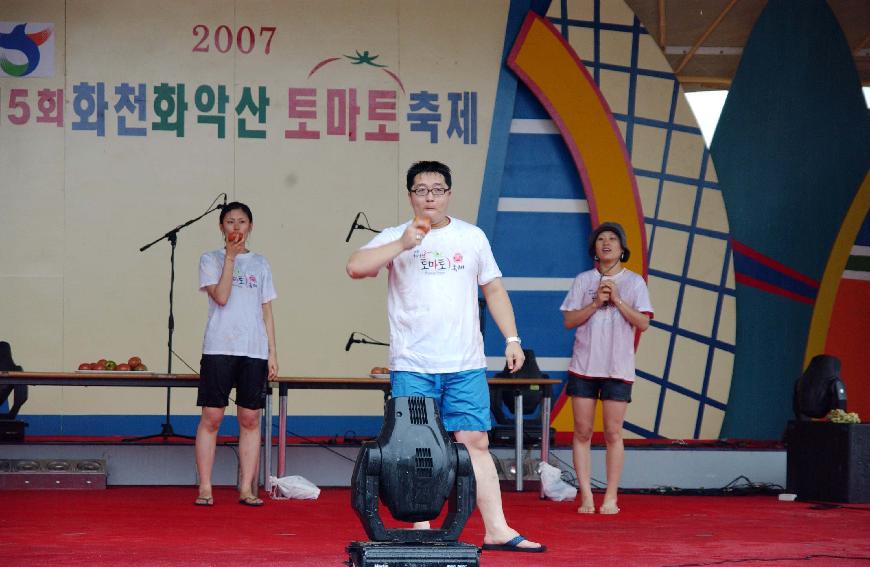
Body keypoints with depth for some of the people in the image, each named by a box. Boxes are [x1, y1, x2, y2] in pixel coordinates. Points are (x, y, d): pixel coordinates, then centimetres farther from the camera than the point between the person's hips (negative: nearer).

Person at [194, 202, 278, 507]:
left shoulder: (260, 264, 15)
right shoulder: (211, 260, 6)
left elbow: (266, 311, 14)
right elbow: (220, 297, -10)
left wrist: (272, 352, 7)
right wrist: (230, 256, -11)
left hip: (254, 350, 3)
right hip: (218, 348, -3)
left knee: (250, 418, 2)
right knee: (211, 416, -4)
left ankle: (246, 488, 6)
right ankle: (205, 487, 1)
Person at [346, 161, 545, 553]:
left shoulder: (473, 237, 12)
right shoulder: (396, 238, 3)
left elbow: (493, 289, 17)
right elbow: (355, 268, -10)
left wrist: (511, 338, 9)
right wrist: (402, 244, -18)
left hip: (466, 366, 2)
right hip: (412, 366, -2)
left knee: (475, 443, 0)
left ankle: (497, 530, 2)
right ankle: (421, 533, 6)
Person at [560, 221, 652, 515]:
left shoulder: (634, 282, 6)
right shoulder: (583, 280, 8)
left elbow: (643, 323, -2)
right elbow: (569, 320, 2)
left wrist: (617, 300, -11)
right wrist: (596, 302, -10)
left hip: (618, 368, -1)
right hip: (584, 366, 1)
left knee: (613, 433, -2)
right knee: (582, 432, -1)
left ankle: (610, 497, 4)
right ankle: (586, 496, 3)